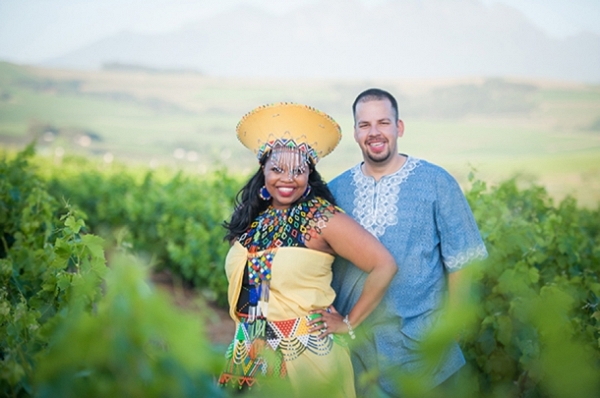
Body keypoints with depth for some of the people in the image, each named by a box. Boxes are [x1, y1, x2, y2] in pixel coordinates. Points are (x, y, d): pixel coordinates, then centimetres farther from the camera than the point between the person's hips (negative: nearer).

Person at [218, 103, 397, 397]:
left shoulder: (322, 218, -14)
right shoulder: (251, 218, 2)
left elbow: (384, 266, -17)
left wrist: (348, 323, -11)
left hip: (306, 353, -5)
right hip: (250, 355, 5)